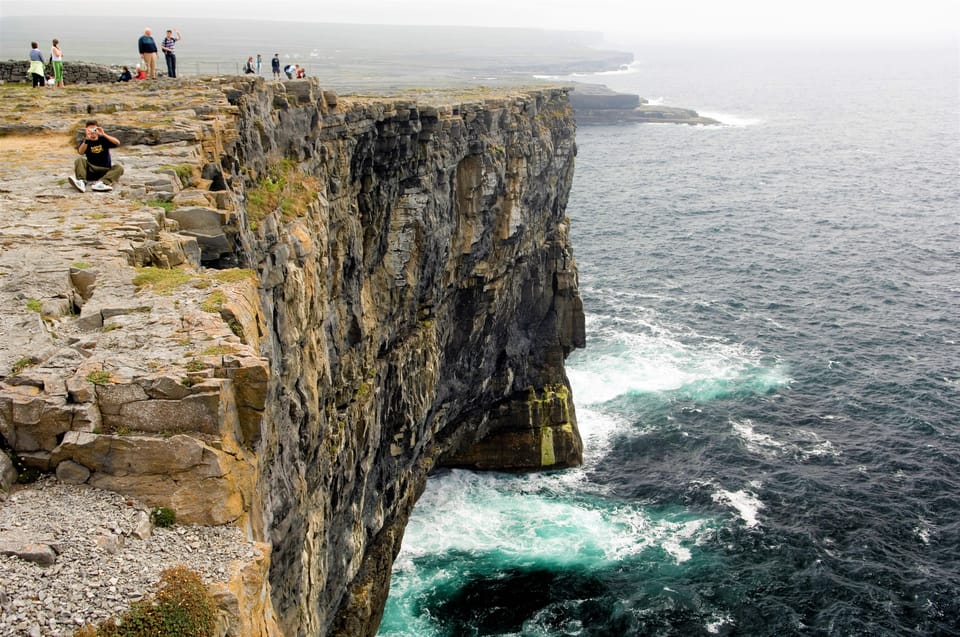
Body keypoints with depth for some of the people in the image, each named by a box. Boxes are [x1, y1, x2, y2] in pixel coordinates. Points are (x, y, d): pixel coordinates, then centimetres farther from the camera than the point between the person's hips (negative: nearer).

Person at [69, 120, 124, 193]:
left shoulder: (103, 139, 4)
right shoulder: (85, 141, 4)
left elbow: (117, 143, -16)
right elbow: (80, 152, -18)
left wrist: (103, 135, -25)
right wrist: (86, 139, -31)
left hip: (105, 170, 0)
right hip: (91, 170, 0)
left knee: (119, 168, -26)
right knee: (79, 160, -22)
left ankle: (101, 183, -51)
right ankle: (81, 182, -46)